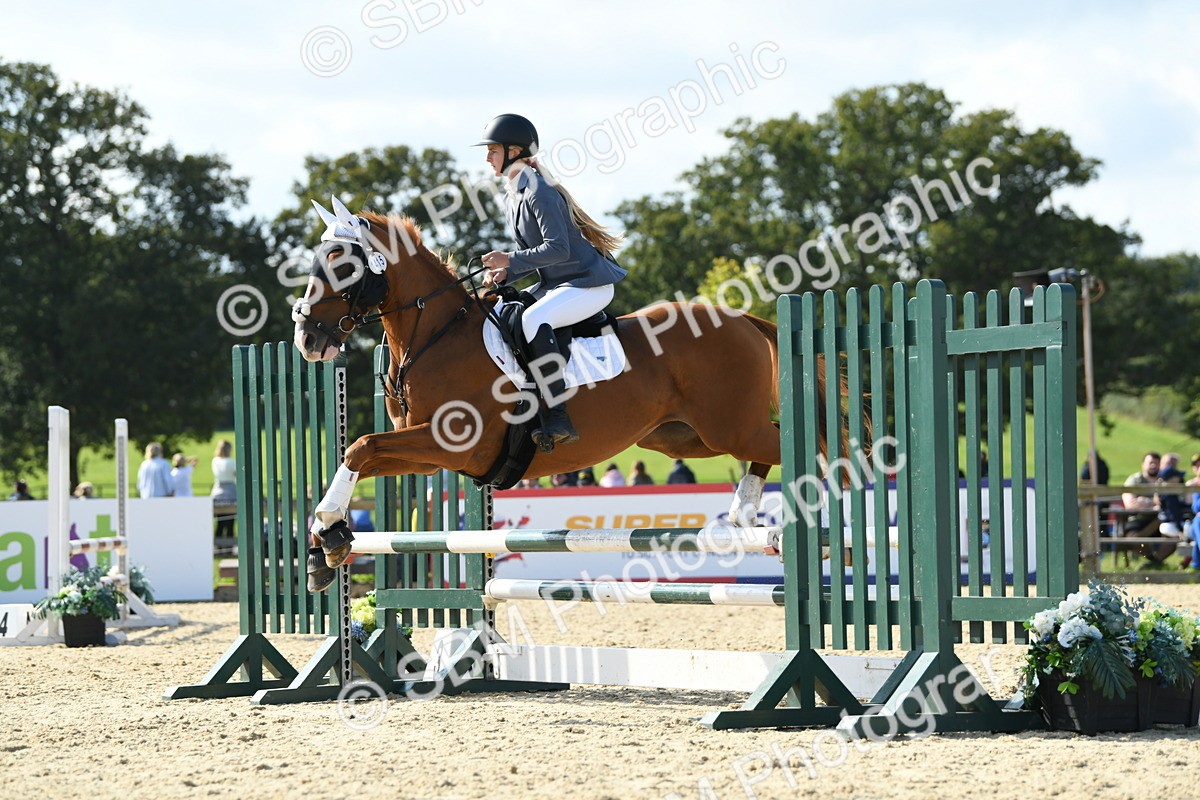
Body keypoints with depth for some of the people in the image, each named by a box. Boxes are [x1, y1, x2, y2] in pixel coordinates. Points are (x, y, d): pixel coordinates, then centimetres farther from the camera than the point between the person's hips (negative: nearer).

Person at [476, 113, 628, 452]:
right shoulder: (512, 196, 14)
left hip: (589, 284, -11)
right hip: (557, 285, 11)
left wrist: (511, 260, -24)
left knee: (533, 319, -34)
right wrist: (505, 273, 1)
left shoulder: (538, 192, -16)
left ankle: (558, 418, -39)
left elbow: (557, 249, -24)